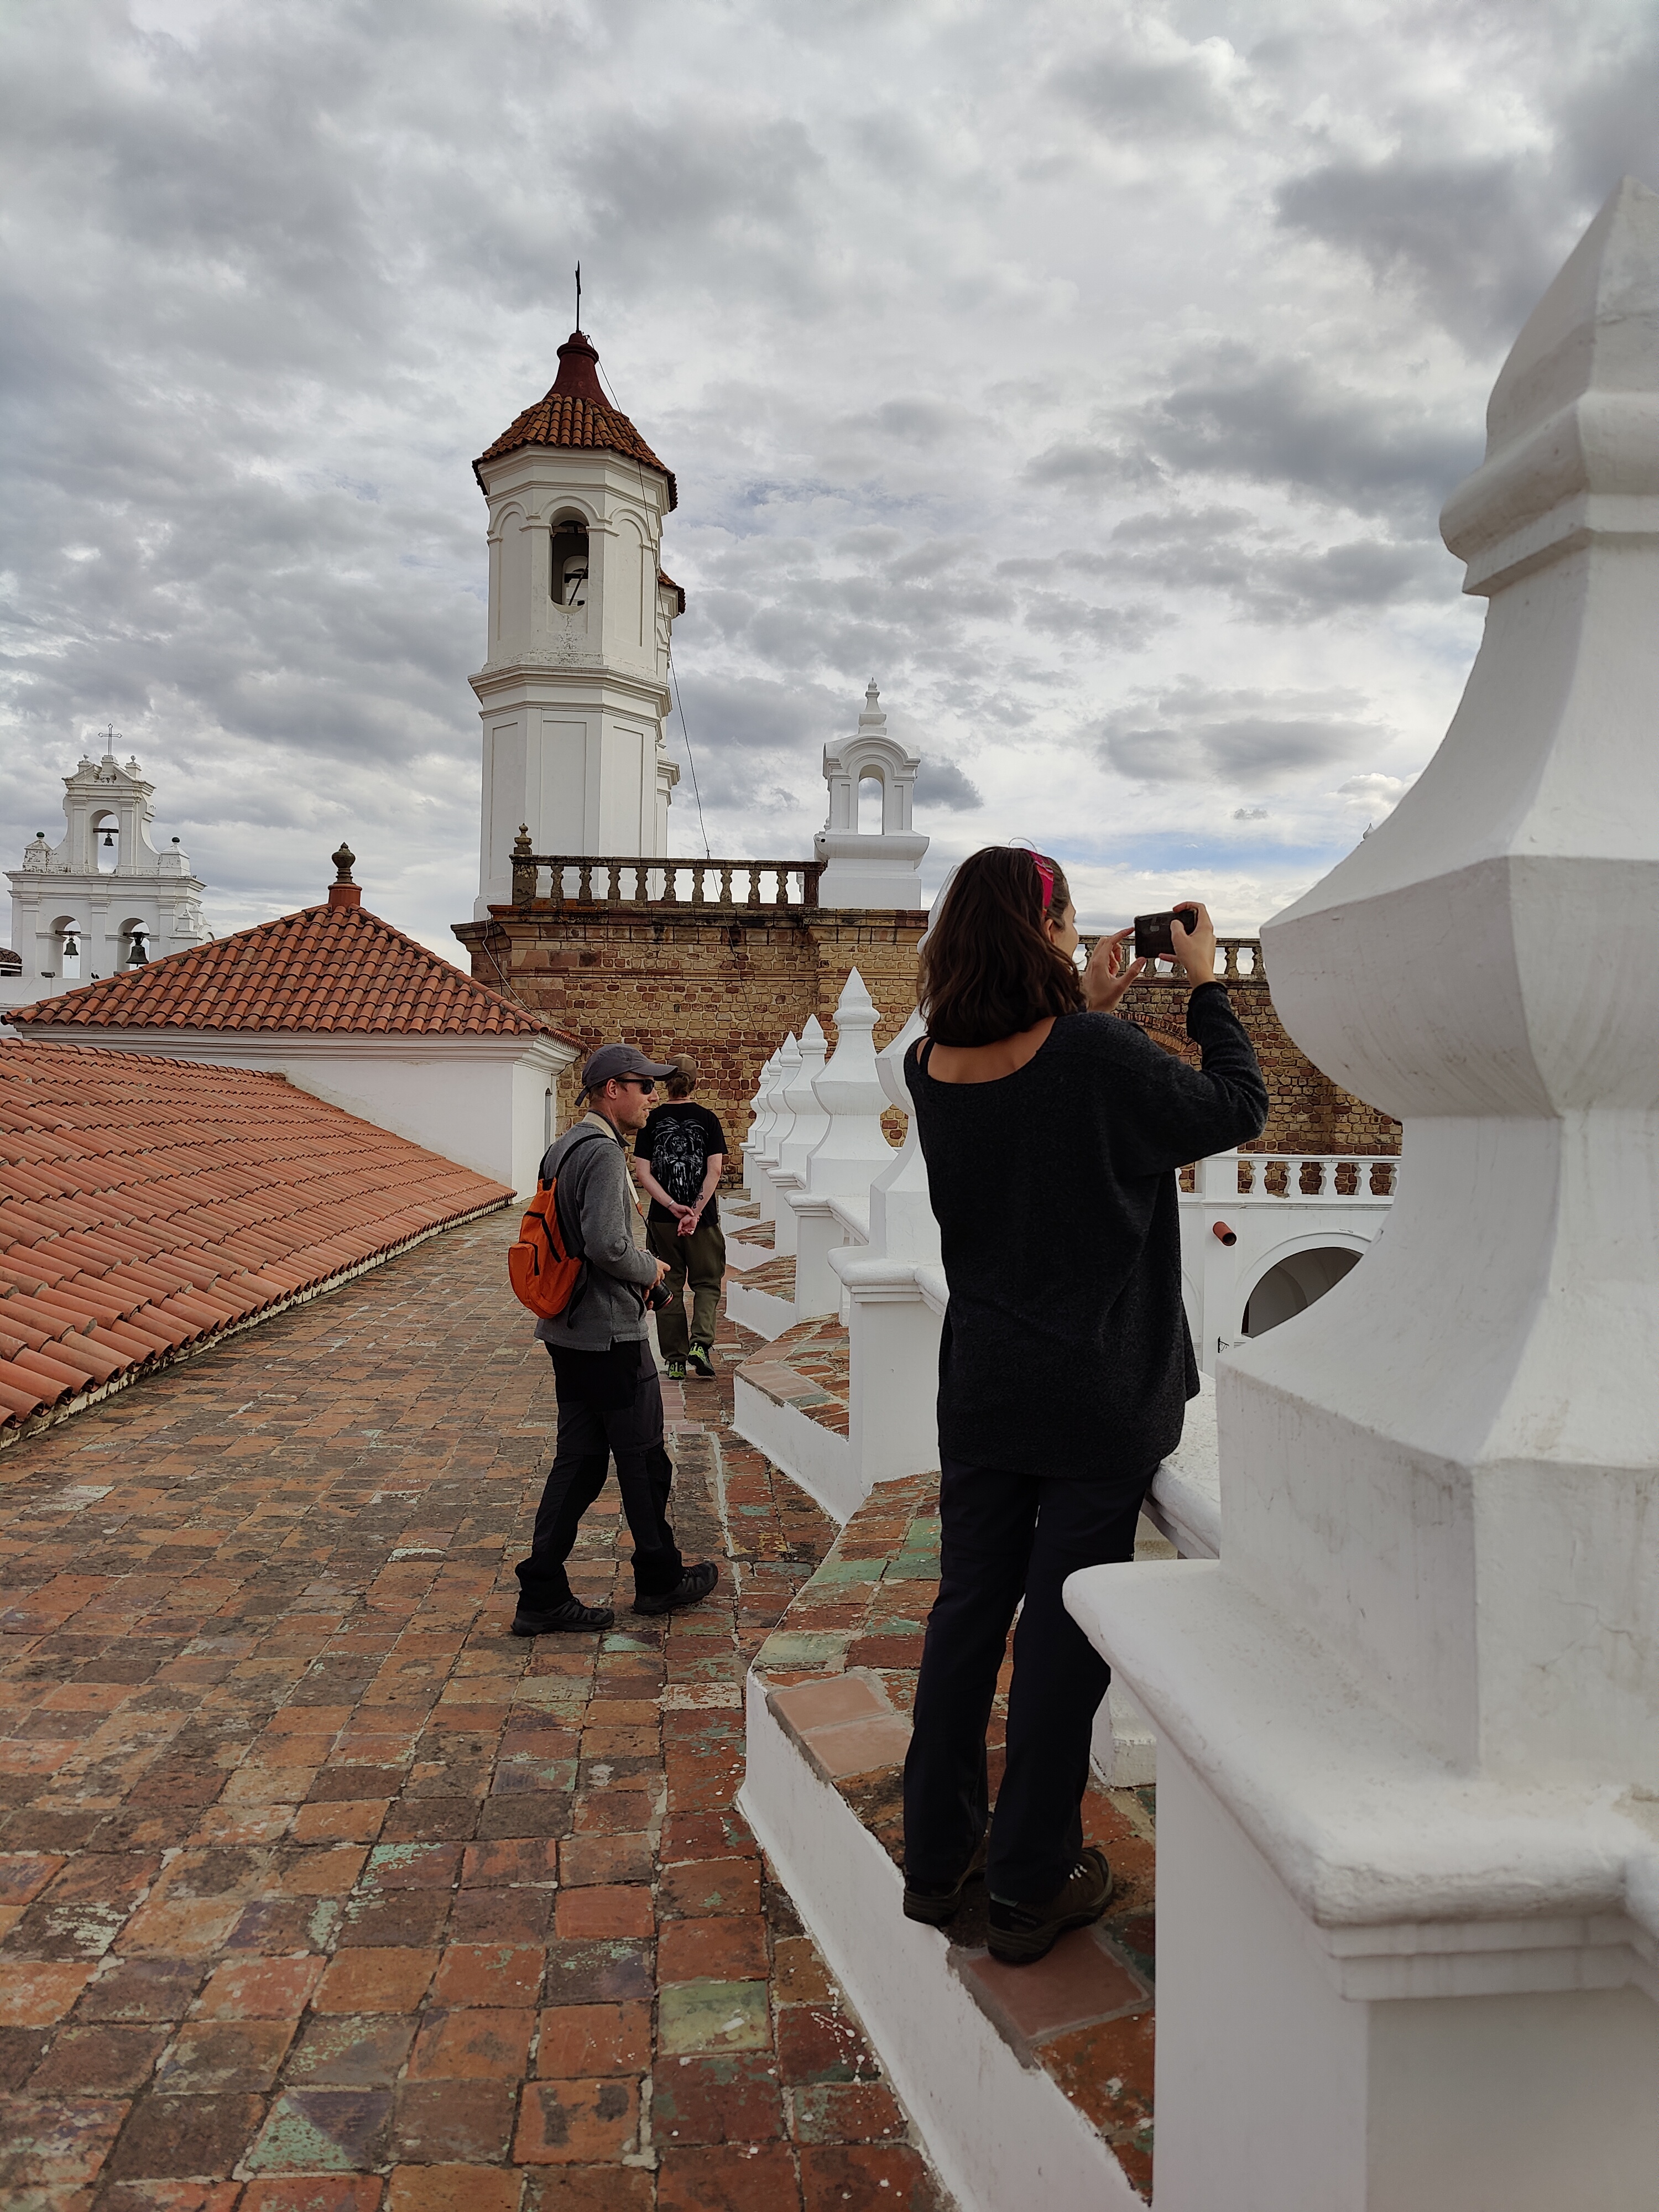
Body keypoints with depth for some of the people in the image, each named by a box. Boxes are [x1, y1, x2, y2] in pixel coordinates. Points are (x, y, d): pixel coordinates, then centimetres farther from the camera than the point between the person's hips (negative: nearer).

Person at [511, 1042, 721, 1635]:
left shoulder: (565, 1147, 13)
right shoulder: (603, 1152, -18)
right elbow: (608, 1246, -27)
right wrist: (649, 1269, -8)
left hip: (566, 1331, 9)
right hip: (611, 1335, -9)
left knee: (579, 1460, 12)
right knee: (643, 1460, 7)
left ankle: (542, 1595, 13)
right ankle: (659, 1579, 23)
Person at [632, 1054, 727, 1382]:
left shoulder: (652, 1120, 0)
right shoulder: (707, 1120, -3)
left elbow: (642, 1171, -7)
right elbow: (715, 1171, -12)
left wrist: (672, 1206, -11)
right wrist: (695, 1211, -13)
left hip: (662, 1219, 1)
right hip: (703, 1218, -1)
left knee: (668, 1286, 10)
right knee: (707, 1282, 12)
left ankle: (675, 1360, 11)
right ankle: (700, 1342, -8)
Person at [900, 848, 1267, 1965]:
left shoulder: (931, 1067, -2)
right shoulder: (1102, 1058, -18)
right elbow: (1239, 1109, -3)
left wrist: (1092, 1012, 16)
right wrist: (1206, 984, 7)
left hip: (981, 1387, 5)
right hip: (1097, 1393, -5)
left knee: (969, 1604, 14)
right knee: (1064, 1622, 6)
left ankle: (939, 1858, 27)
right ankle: (1034, 1883, 20)